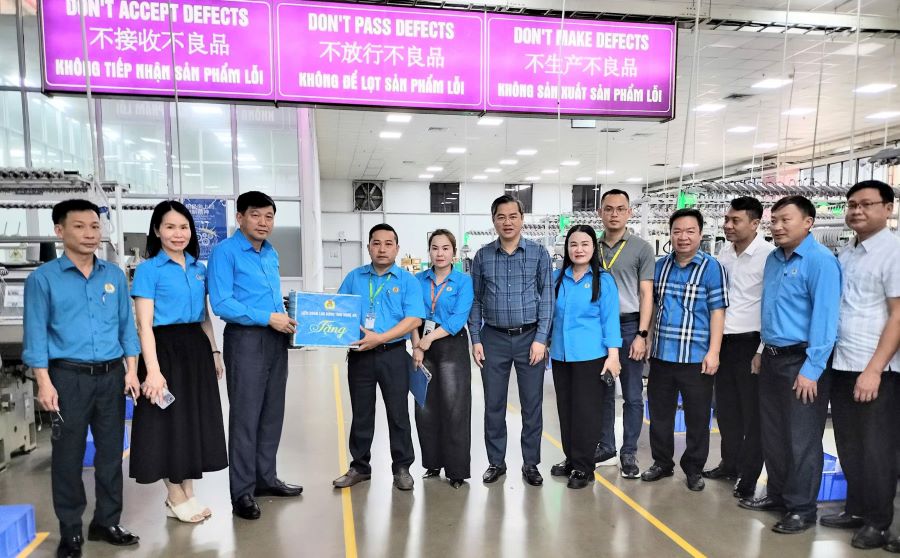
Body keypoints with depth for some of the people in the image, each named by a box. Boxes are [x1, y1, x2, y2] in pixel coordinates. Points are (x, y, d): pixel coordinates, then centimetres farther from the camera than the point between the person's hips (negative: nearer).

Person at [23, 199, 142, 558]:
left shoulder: (115, 275, 7)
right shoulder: (43, 278, -3)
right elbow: (36, 333, -4)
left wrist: (131, 371, 3)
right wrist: (44, 383, -10)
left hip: (111, 375, 3)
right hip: (69, 376, -3)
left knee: (111, 452, 11)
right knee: (68, 456, 7)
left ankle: (107, 522, 26)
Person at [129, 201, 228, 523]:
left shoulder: (198, 268, 11)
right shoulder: (149, 269, -7)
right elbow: (144, 325, -12)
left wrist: (214, 353, 14)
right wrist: (153, 370, -20)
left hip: (197, 348, 6)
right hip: (166, 349, -6)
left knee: (195, 418, 12)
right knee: (170, 421, 4)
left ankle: (188, 493, 27)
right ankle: (176, 499, 20)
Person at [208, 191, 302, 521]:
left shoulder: (271, 253, 14)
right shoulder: (225, 252, -9)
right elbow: (221, 304, -19)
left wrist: (286, 318, 5)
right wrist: (269, 318, -21)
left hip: (275, 339, 8)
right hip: (245, 339, -7)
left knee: (272, 413, 14)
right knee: (245, 416, -1)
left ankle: (265, 478, 28)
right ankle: (242, 492, 11)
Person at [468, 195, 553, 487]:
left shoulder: (539, 253, 0)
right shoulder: (482, 256, 4)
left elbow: (546, 298, -2)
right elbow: (475, 300, 6)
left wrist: (540, 339, -8)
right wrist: (476, 339, 1)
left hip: (530, 337, -1)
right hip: (494, 338, 1)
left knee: (532, 404, 7)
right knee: (494, 404, 8)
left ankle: (531, 463, 22)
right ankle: (496, 461, 24)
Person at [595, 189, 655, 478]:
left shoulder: (641, 248, -2)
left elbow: (646, 294, -4)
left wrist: (641, 334, -11)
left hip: (629, 326, -3)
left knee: (632, 395, 4)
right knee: (603, 392, 12)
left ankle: (629, 453, 16)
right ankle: (605, 444, 26)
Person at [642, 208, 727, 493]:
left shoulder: (711, 267, -5)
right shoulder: (660, 266, 8)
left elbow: (717, 312, -7)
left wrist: (713, 352, -13)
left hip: (696, 358, -4)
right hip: (661, 355, 4)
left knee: (697, 417, 9)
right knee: (659, 412, 14)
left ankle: (694, 468, 25)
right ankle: (662, 462, 30)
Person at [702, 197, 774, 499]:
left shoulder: (768, 256, -12)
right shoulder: (725, 253, 8)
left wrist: (762, 351, -14)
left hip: (750, 343, -6)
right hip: (723, 341, 7)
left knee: (752, 412, 5)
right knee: (726, 407, 16)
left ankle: (749, 477, 16)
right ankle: (730, 463, 31)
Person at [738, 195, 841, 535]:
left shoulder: (820, 261, -14)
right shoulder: (773, 259, 11)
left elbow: (824, 318, -19)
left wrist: (811, 369, -21)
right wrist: (764, 350, 15)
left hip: (801, 362, -8)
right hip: (772, 359, 8)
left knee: (801, 440, 3)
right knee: (772, 434, 17)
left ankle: (802, 509, 17)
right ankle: (778, 494, 32)